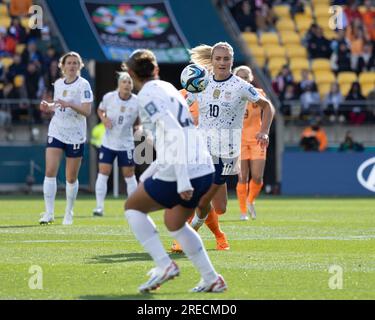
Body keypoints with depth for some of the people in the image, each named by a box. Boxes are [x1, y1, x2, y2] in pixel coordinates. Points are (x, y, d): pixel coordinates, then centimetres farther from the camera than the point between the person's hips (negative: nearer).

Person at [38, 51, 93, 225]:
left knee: (71, 178, 4)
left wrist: (69, 104, -31)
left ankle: (69, 214, 20)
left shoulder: (83, 85, -9)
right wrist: (48, 107, 0)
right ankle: (49, 213, -8)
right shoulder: (58, 84, 8)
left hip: (75, 136, -4)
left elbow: (87, 111, -17)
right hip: (56, 132, 4)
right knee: (50, 171, -11)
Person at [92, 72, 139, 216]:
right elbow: (100, 110, 9)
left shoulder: (137, 102, -10)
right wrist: (104, 119, -11)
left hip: (126, 144, 0)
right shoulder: (109, 97, -10)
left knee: (129, 175, 7)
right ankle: (99, 206, -2)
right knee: (103, 173, -6)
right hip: (108, 143, 0)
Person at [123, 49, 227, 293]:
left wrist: (182, 179, -22)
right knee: (174, 223, 28)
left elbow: (174, 133, -18)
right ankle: (212, 279, 22)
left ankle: (164, 264, 2)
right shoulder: (169, 89, 20)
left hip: (179, 173, -8)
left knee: (133, 207, 15)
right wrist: (149, 174, 33)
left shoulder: (147, 95, -6)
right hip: (204, 170, 8)